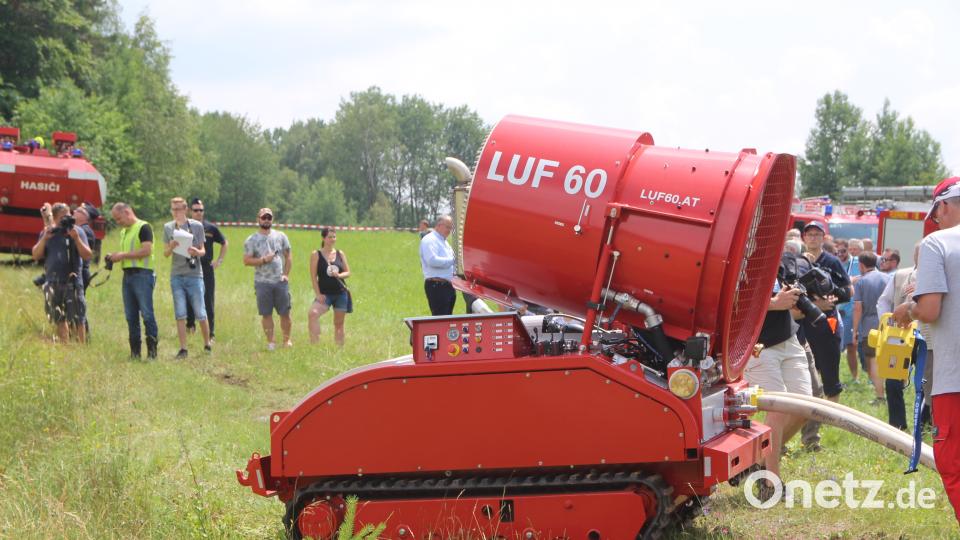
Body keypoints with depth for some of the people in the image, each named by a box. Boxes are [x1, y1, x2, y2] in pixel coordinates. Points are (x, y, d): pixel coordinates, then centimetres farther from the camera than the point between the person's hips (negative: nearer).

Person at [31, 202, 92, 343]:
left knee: (76, 320, -8)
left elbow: (87, 255, -6)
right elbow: (36, 256, 4)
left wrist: (76, 238, -18)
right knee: (59, 320, 12)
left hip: (72, 282, -4)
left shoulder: (76, 231, 0)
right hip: (52, 282, 4)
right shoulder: (47, 232, 10)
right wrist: (44, 238, -8)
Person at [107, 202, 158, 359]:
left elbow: (146, 250, -16)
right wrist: (115, 257, 7)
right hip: (127, 274, 8)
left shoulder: (143, 227, -5)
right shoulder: (123, 232, 21)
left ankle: (152, 348, -4)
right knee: (131, 315, 6)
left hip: (142, 274, -8)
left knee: (146, 313, -9)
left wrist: (123, 255, -12)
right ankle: (135, 350, 11)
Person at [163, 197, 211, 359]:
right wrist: (171, 246, -13)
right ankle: (183, 349, 6)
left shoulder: (197, 226, 0)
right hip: (176, 275, 2)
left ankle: (207, 344, 16)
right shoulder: (168, 227, 7)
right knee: (180, 315, 1)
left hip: (194, 274, -2)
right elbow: (166, 253, 9)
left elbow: (202, 251, 4)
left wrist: (196, 252, -19)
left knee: (201, 314, -1)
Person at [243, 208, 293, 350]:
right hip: (262, 282, -2)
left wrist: (286, 274, 2)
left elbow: (289, 255, 12)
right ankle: (270, 341, 10)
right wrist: (263, 260, -16)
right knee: (266, 314, 2)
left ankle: (287, 340, 15)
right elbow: (246, 260, -4)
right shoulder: (251, 240, 1)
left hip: (280, 281, 2)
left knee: (285, 313, 3)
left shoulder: (281, 236, 9)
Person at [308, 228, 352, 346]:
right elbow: (313, 276, -5)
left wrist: (339, 275, -13)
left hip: (341, 293, 3)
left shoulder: (340, 254, 7)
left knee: (339, 323, 7)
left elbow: (348, 272, 9)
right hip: (325, 293, -3)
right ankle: (314, 343, -25)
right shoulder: (316, 255, -2)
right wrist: (318, 294, -12)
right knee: (312, 314, -27)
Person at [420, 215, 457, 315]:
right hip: (436, 286, -10)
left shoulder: (444, 242, 23)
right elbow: (432, 260, -23)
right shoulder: (429, 240, -8)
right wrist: (453, 260, -20)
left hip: (447, 285, 10)